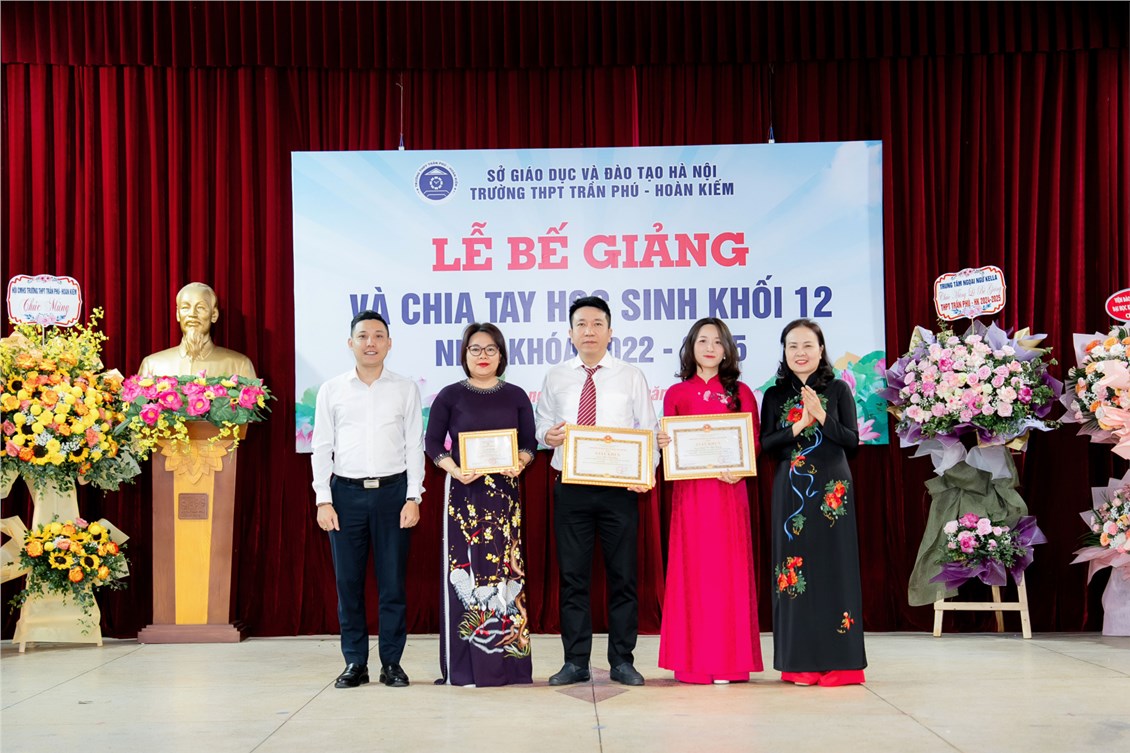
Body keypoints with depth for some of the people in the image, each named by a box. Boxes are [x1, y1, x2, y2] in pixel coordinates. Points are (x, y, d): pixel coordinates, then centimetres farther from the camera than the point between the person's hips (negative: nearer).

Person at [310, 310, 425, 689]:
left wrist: (413, 497, -4)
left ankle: (392, 662, 10)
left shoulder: (406, 389, 7)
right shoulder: (331, 390, 8)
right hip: (346, 492, 1)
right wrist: (323, 500, -2)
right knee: (348, 582, 3)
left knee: (392, 582, 2)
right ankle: (355, 662, 12)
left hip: (392, 491, -1)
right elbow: (322, 447, 7)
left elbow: (415, 445, 5)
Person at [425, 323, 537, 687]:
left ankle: (506, 661, 7)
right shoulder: (450, 396, 5)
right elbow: (433, 442, 3)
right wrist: (455, 470, -13)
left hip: (504, 490, 2)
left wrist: (520, 463, -11)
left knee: (504, 569, 0)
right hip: (464, 490, -1)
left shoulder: (515, 396, 10)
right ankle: (464, 666, 1)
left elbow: (530, 442, 9)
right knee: (465, 570, -4)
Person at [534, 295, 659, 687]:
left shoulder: (631, 377, 5)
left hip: (619, 487, -1)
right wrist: (547, 435, -11)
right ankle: (575, 662, 12)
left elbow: (648, 431, 1)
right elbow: (542, 423, 13)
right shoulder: (555, 378, 10)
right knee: (572, 576, 4)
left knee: (622, 575, 3)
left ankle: (622, 661, 12)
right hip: (570, 488, 1)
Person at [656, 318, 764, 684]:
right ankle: (694, 659, 5)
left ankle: (728, 659, 3)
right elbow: (668, 443, 10)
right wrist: (662, 444, -12)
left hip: (728, 491, -1)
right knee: (692, 568, 1)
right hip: (689, 491, 1)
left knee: (727, 568, -1)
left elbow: (753, 442, 4)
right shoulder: (676, 394, 10)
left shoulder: (739, 392, 8)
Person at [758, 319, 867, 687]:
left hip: (832, 491, -1)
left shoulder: (838, 390, 4)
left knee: (833, 568, -3)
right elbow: (765, 444, 1)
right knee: (796, 569, 0)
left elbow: (852, 441, -1)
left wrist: (821, 416, -15)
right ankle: (802, 663, 5)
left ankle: (837, 661, 3)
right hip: (791, 493, 2)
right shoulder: (775, 396, 9)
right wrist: (797, 426, -14)